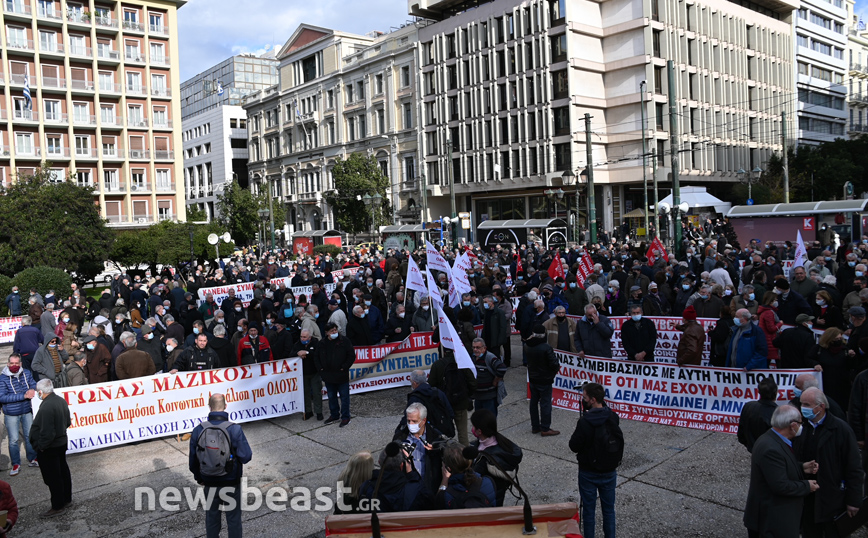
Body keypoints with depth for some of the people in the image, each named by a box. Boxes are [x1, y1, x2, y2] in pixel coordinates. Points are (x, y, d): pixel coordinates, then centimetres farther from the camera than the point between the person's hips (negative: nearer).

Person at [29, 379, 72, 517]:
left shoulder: (46, 407, -29)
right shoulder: (61, 401, -1)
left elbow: (47, 433, -26)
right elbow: (68, 422, 10)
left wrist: (41, 446, -13)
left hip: (49, 449, -9)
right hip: (62, 442, 9)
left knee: (52, 477, 5)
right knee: (63, 472, 21)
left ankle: (58, 507, 16)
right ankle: (66, 499, 36)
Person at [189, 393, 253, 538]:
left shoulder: (198, 430, -11)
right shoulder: (235, 429, -20)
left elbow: (193, 460, -1)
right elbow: (246, 457, -17)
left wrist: (199, 478, 16)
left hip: (209, 484, 2)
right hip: (231, 483, -2)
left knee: (212, 518, 20)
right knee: (233, 518, 14)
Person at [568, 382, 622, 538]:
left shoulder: (585, 422, -24)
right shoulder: (613, 417, -7)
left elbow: (574, 446, -15)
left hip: (589, 473, -4)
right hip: (609, 472, 4)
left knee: (589, 511, 11)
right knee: (609, 510, 17)